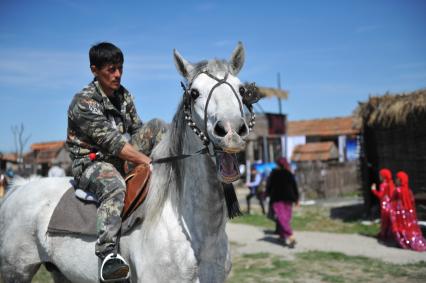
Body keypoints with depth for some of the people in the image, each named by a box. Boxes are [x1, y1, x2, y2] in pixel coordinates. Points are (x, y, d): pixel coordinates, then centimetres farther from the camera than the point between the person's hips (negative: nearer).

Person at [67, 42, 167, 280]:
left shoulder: (124, 95, 9)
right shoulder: (84, 102, -15)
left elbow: (138, 129, 12)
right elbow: (112, 141, -23)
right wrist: (149, 161, -27)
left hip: (121, 158, 7)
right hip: (91, 163, -7)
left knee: (158, 126, -5)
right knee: (115, 186, -41)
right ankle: (108, 254, -42)